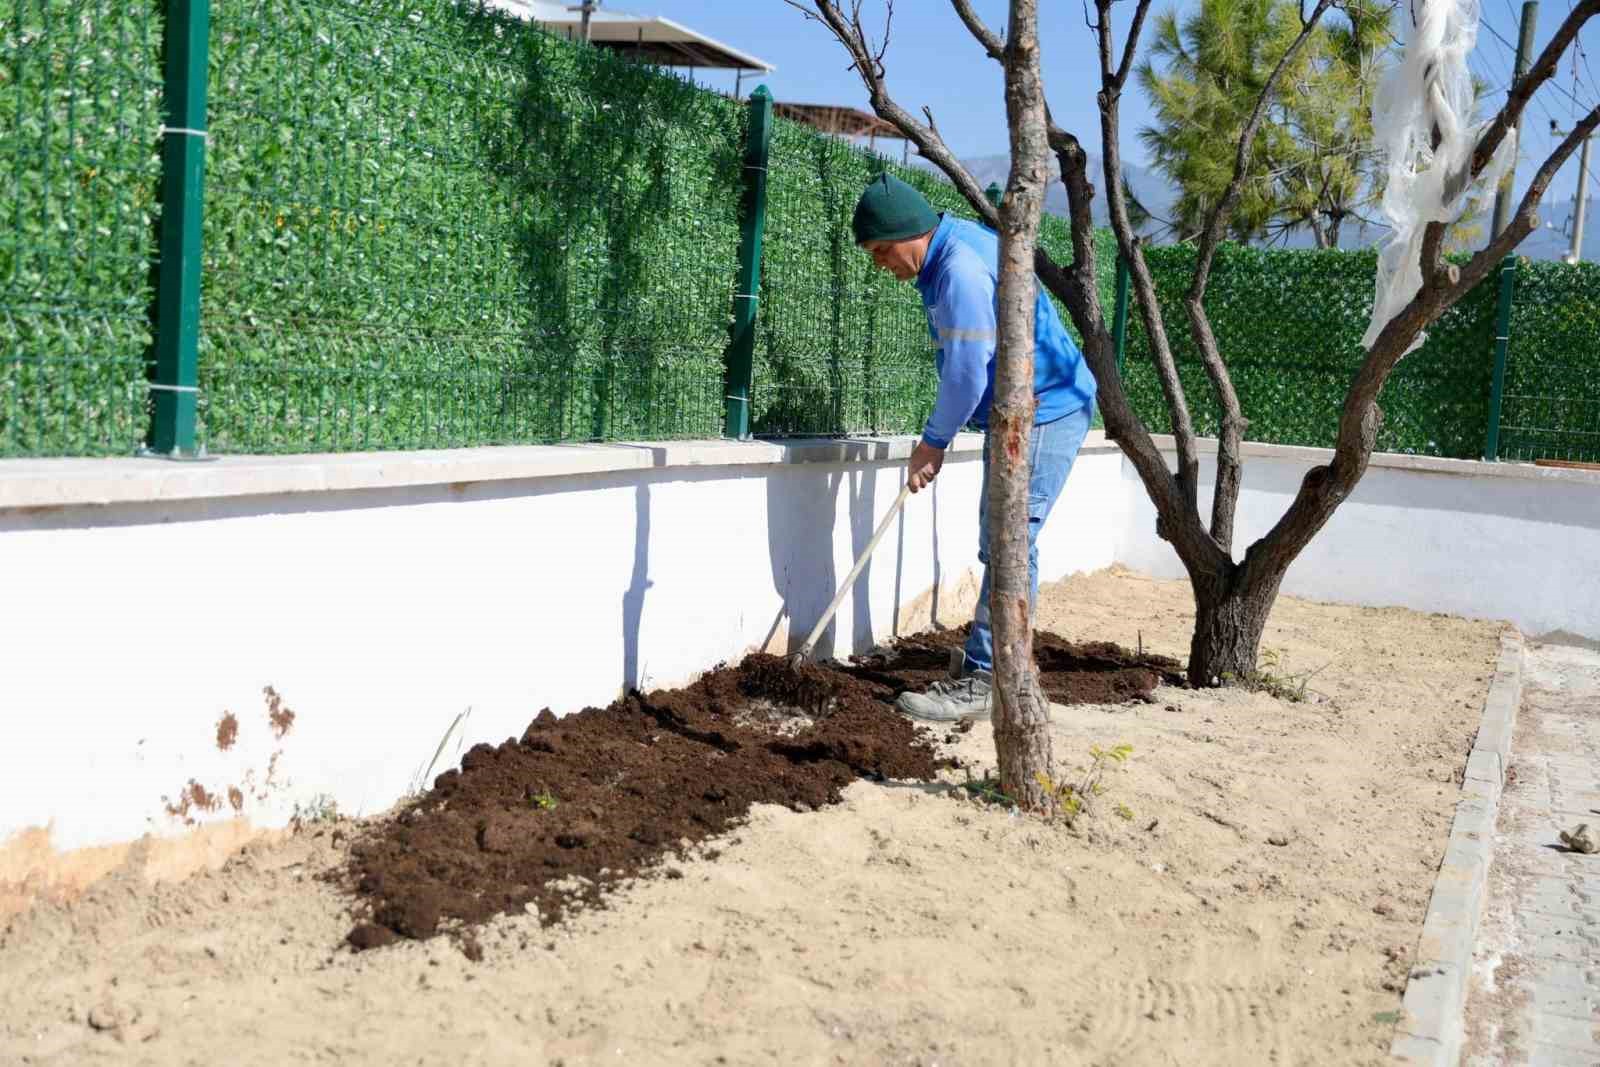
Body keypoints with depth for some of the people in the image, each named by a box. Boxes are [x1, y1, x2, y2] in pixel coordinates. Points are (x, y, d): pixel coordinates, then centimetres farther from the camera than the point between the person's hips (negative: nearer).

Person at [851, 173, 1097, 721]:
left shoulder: (962, 269, -24)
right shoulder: (952, 250, 10)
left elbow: (967, 370, -23)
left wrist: (933, 442, -11)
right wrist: (938, 438, 16)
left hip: (1043, 414, -11)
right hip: (1021, 413, 11)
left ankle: (982, 680, -10)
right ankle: (1001, 655, 28)